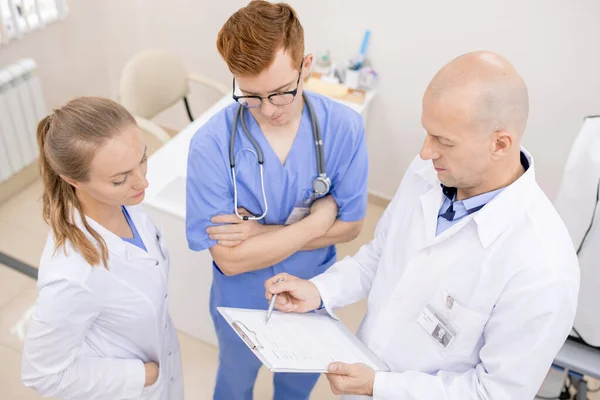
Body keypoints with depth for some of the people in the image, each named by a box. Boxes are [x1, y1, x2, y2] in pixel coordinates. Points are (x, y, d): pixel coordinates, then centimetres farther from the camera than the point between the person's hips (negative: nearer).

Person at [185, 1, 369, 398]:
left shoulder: (345, 127, -22)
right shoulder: (211, 144, -30)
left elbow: (350, 225, -15)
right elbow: (231, 259, -26)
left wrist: (262, 233, -24)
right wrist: (316, 222, -26)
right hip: (242, 303, -2)